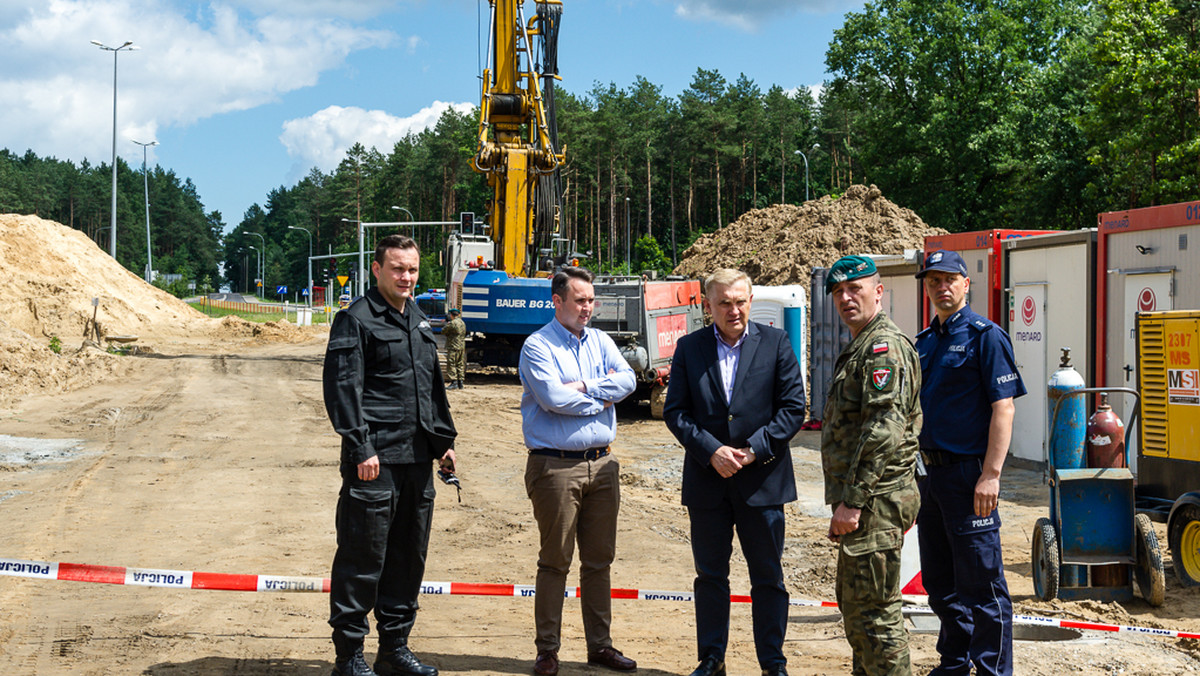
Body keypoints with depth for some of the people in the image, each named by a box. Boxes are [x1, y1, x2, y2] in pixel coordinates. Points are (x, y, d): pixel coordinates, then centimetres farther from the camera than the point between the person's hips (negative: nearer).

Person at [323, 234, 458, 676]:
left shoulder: (419, 322, 18)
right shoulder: (356, 320, -6)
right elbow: (343, 390, -12)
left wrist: (443, 439, 21)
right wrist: (360, 448, -18)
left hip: (417, 458, 8)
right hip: (375, 461, -8)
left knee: (409, 556, 13)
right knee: (362, 559, -3)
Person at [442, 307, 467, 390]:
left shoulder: (452, 323, -14)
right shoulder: (462, 323, 13)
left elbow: (443, 331, -6)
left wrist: (446, 325, 15)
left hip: (453, 347, -8)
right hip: (462, 347, 8)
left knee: (451, 365, -5)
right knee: (460, 365, 11)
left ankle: (454, 382, -10)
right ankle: (460, 382, 13)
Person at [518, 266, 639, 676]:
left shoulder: (601, 342, 13)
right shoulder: (538, 346, -4)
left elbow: (627, 380, -2)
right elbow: (553, 398, -18)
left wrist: (583, 388, -13)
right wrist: (601, 399, -6)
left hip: (602, 464, 6)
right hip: (556, 467, -5)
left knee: (599, 560, 10)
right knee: (555, 561, 0)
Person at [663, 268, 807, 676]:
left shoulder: (776, 344, 0)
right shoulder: (689, 348, 4)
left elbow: (793, 409, -2)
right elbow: (675, 411, 1)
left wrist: (752, 450, -12)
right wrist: (712, 451, -12)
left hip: (762, 480, -1)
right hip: (706, 481, 1)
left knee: (768, 577, 6)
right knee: (710, 576, 10)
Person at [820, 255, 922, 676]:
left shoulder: (884, 346, -14)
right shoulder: (858, 348, 20)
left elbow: (884, 431, -23)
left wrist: (853, 500, -23)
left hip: (874, 501, -11)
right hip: (862, 500, 11)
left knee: (873, 610, -8)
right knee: (854, 605, 17)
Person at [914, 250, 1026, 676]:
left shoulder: (985, 336, -8)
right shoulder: (924, 342, 14)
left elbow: (1003, 407, -15)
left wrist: (991, 474, -21)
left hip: (968, 474, -8)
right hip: (932, 475, 8)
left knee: (981, 582, -3)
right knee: (939, 580, 15)